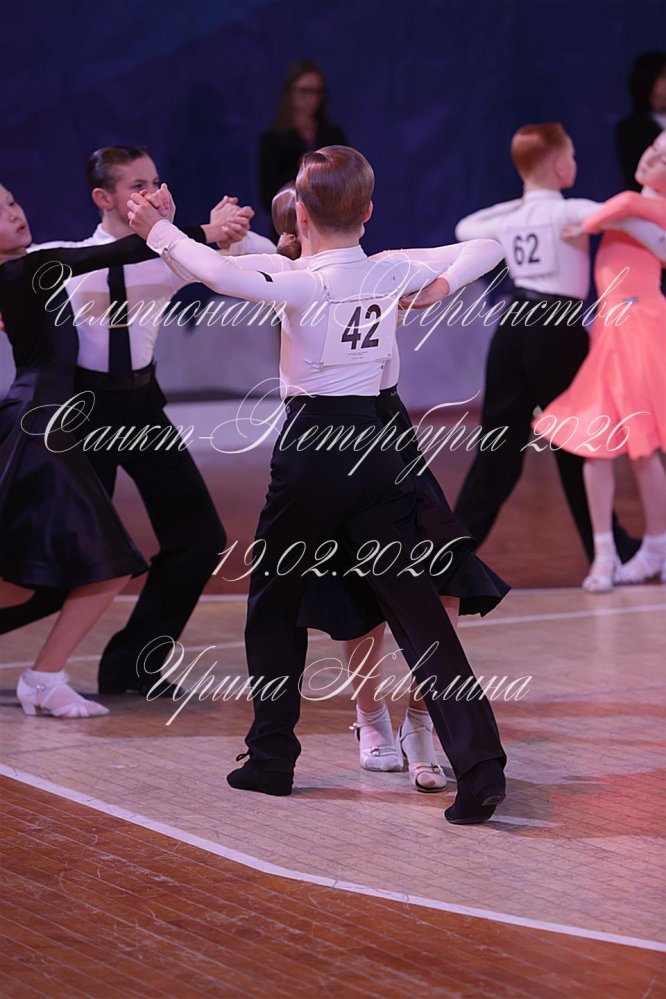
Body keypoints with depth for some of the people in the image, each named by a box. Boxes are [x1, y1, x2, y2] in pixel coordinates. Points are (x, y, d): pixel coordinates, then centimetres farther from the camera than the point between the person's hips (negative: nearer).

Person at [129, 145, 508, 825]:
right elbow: (485, 248, 13)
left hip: (309, 445, -3)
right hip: (377, 445, 4)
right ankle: (478, 765, -11)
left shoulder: (303, 282, -11)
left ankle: (271, 758, 18)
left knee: (273, 600, 16)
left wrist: (159, 231, -17)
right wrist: (441, 286, 16)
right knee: (413, 606, 0)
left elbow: (224, 277, -29)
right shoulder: (394, 272, 3)